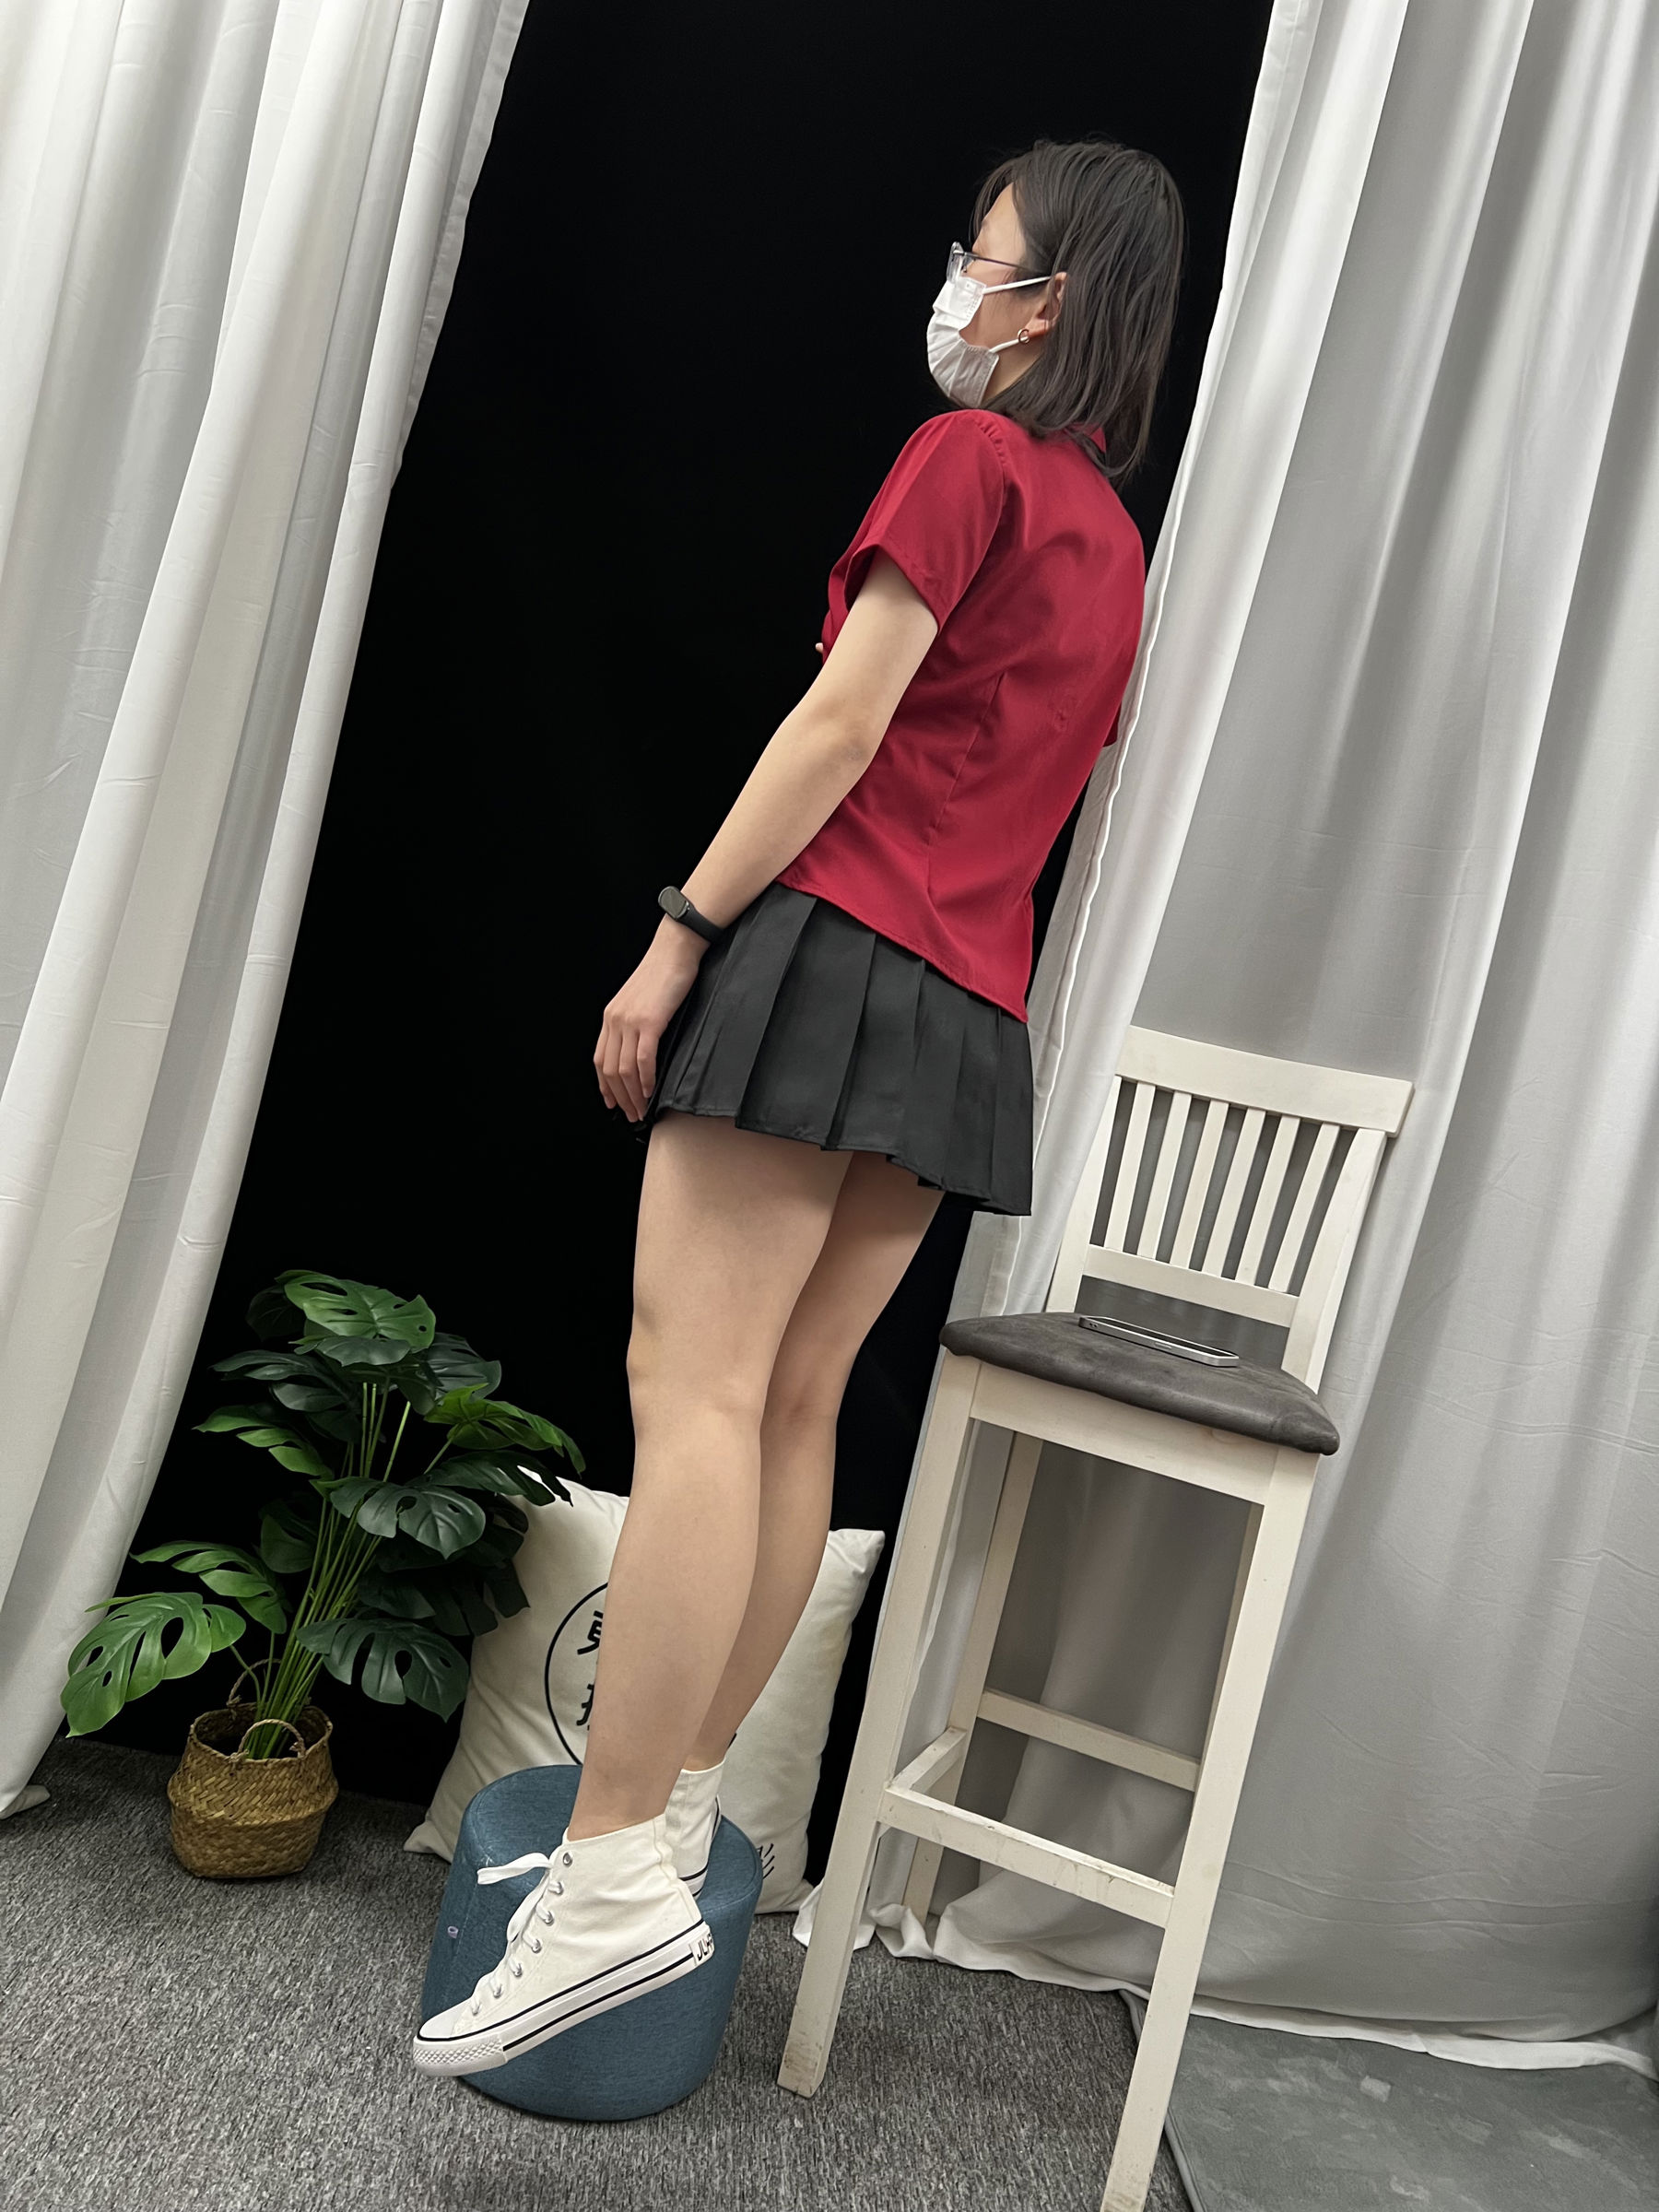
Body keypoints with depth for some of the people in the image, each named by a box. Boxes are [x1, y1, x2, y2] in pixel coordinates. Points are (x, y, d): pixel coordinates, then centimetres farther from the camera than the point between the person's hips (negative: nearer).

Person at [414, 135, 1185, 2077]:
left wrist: (678, 938, -11)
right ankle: (676, 1799, 16)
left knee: (694, 1388, -13)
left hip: (840, 951, -8)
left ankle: (618, 1878, -13)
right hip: (971, 1017, 9)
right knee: (790, 1412, 8)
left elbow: (844, 718, -11)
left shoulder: (969, 456, -1)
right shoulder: (1118, 543, 25)